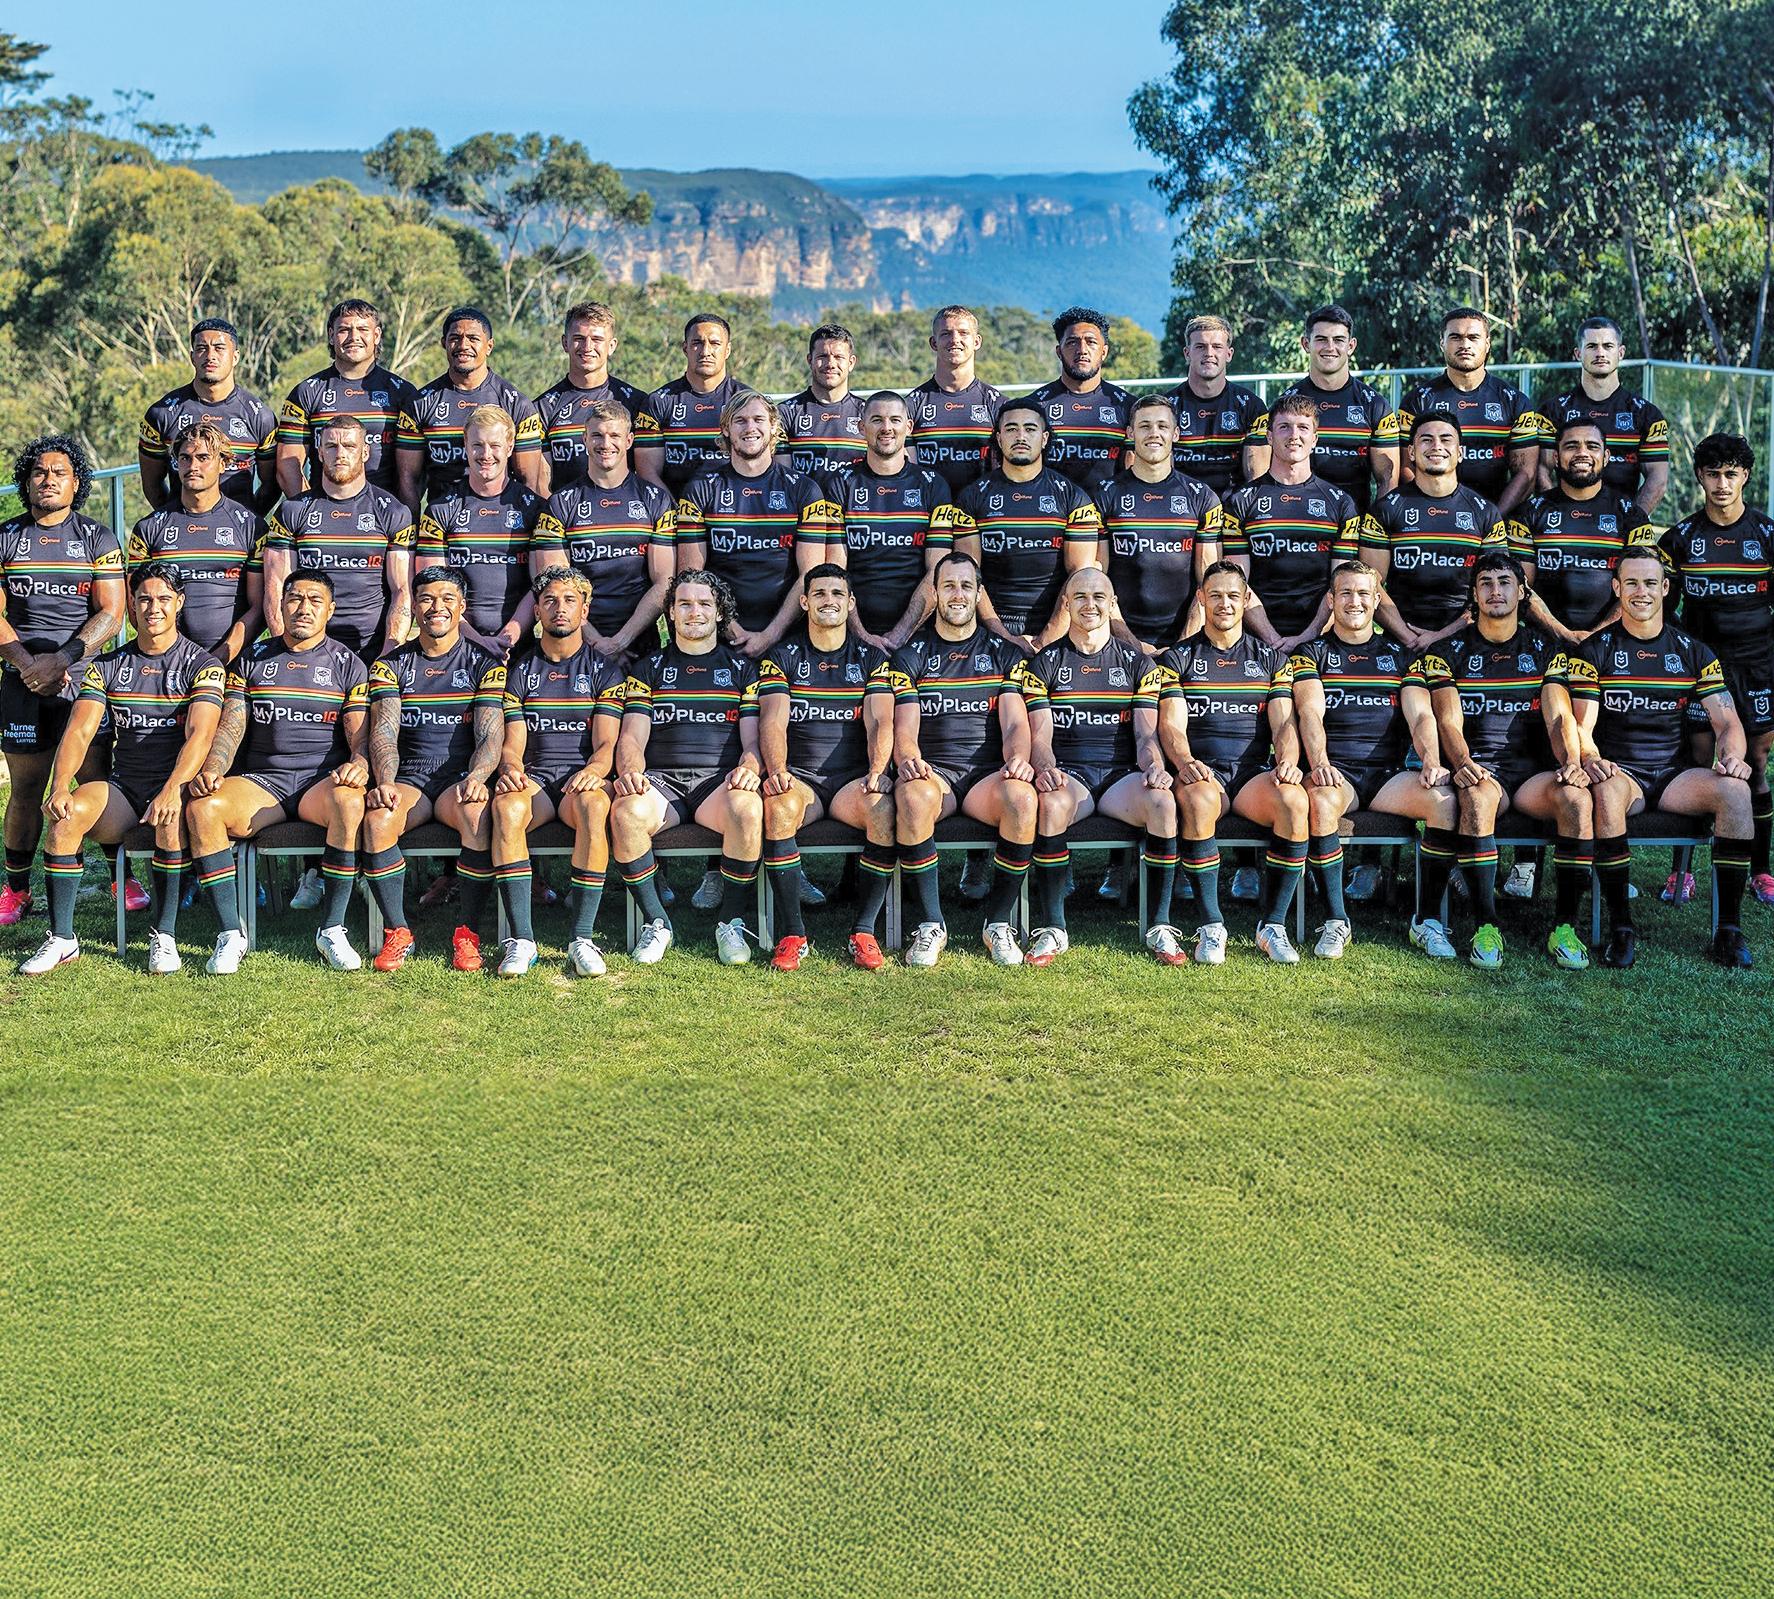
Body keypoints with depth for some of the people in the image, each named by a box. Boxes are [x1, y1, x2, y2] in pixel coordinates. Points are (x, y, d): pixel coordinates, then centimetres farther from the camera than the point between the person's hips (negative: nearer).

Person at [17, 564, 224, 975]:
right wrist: (60, 786, -21)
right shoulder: (107, 665, 10)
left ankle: (163, 935, -23)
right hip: (122, 787, 3)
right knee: (69, 813, -27)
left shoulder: (201, 664, -1)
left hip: (176, 784, -3)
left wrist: (173, 788, -35)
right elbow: (79, 731, -2)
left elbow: (199, 735, -17)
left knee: (172, 816, -37)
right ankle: (61, 938, -18)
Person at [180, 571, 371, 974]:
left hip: (322, 780, -2)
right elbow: (231, 725, 7)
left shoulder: (347, 664, 11)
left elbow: (360, 730, 1)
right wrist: (211, 770, -14)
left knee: (349, 802, -38)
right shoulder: (251, 660, 16)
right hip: (261, 780, 2)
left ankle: (331, 929, -25)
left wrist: (360, 763, -24)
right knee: (201, 808, -29)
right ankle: (231, 934, -21)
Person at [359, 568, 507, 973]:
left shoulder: (484, 663, 7)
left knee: (478, 815, -36)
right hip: (408, 780, 1)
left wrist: (476, 777, -25)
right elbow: (384, 730, -1)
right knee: (377, 819, -32)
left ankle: (468, 933, -21)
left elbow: (491, 735, -3)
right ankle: (397, 932, -15)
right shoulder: (391, 665, 12)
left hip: (461, 778, -1)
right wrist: (385, 782, -21)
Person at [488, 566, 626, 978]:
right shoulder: (519, 668, 15)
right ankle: (521, 940, -35)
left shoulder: (603, 669, 11)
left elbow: (606, 743, 1)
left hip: (582, 778, -1)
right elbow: (513, 743, 7)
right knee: (507, 807, -35)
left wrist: (594, 770, -23)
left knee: (594, 805, -38)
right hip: (533, 777, 1)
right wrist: (510, 768, -17)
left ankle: (583, 938, -35)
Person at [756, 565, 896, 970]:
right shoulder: (782, 657, 10)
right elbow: (773, 722, -3)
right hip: (799, 777, 0)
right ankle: (792, 934, -28)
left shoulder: (871, 659, 12)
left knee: (885, 809, -33)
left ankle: (864, 931, -22)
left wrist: (876, 771, -19)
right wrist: (777, 770, -23)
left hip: (853, 778, 1)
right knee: (780, 807, -35)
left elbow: (880, 723, 0)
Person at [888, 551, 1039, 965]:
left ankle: (999, 923, -17)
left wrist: (1017, 757, -19)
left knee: (1021, 796, -35)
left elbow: (1015, 723, 5)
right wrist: (908, 759, -23)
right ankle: (930, 924, -23)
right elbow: (904, 729, 2)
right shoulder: (910, 656, 13)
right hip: (933, 773, -1)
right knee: (914, 795, -38)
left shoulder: (1004, 654, 16)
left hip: (988, 775, 1)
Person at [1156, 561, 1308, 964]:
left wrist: (1287, 760, -15)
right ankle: (1211, 926, -27)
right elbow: (1171, 725, 0)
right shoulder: (1178, 658, 14)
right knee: (1200, 799, -39)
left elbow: (1284, 723, 9)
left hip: (1255, 774, 2)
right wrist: (1185, 762, -22)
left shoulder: (1270, 659, 19)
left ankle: (1272, 924, -21)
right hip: (1201, 773, -2)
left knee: (1294, 800, -33)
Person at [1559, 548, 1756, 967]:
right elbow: (1581, 724, -5)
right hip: (1618, 772, -2)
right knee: (1606, 791, -38)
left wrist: (1730, 755, -18)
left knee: (1735, 790, -28)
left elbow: (1726, 720, 5)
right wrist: (1590, 758, -28)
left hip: (1675, 775, 2)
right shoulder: (1593, 650, 4)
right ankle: (1621, 928, -29)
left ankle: (1730, 928, -22)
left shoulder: (1694, 652, 12)